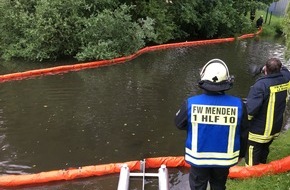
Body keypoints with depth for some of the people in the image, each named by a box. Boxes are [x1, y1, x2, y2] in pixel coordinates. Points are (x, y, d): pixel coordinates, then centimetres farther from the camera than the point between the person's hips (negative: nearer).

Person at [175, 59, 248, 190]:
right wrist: (240, 154, 12)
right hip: (224, 158, 2)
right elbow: (243, 131, -6)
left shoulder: (190, 103, -25)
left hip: (198, 157, -1)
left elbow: (179, 124, -7)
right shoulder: (238, 104, -21)